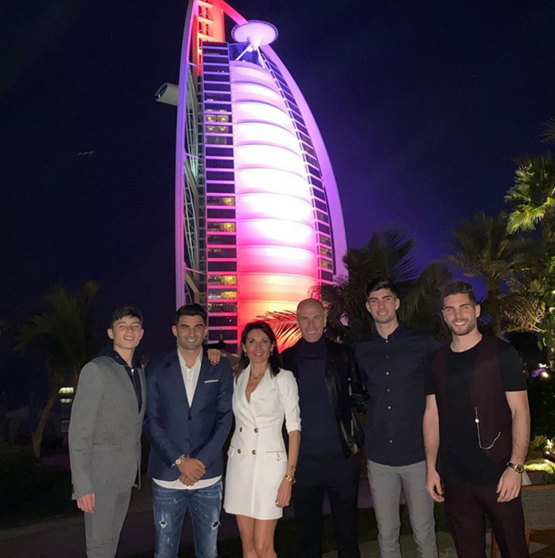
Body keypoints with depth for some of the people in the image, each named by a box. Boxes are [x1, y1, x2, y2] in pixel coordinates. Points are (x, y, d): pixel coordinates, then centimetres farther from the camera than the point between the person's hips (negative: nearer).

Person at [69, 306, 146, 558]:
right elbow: (79, 432, -14)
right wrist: (82, 486, -18)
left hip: (126, 474, 6)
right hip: (100, 473, -6)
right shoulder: (96, 370, -11)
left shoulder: (139, 372, 10)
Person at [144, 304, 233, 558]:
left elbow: (225, 418, -1)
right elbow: (150, 420, -2)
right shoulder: (156, 370, 3)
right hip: (167, 477, 0)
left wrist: (200, 462, -9)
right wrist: (180, 461, -10)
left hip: (208, 476, 0)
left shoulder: (220, 368, 3)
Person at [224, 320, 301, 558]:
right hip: (239, 463, 4)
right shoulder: (237, 378, 7)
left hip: (269, 463, -4)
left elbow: (294, 429, -4)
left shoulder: (284, 378, -4)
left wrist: (288, 477, -10)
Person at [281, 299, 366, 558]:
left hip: (342, 456, -1)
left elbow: (361, 396, 5)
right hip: (303, 459, 1)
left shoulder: (343, 355, 0)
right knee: (308, 530, 16)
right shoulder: (286, 359, 2)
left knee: (347, 529, 13)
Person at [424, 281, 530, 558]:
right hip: (455, 480, 3)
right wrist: (431, 467, 5)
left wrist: (515, 467, -14)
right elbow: (432, 415, 8)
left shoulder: (501, 353, -6)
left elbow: (520, 411, -7)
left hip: (498, 476, -3)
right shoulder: (439, 360, 5)